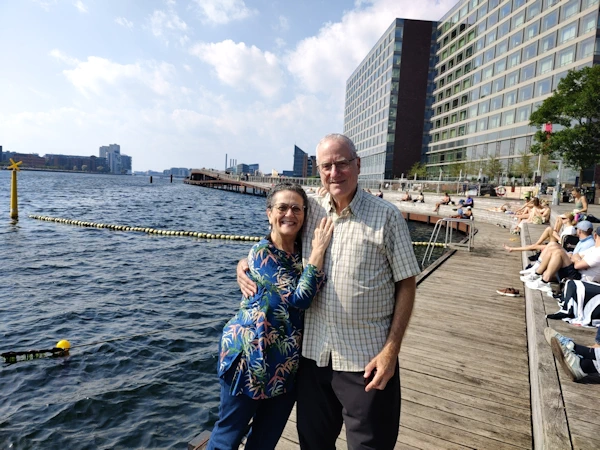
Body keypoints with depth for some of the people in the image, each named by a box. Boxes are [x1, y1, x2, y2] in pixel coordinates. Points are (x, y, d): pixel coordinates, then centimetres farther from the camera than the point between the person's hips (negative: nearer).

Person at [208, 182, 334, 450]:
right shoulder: (261, 254, -16)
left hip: (288, 363, 5)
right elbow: (298, 298, -26)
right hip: (252, 357, -5)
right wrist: (318, 250, -23)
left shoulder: (304, 251, 2)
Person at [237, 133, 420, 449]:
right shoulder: (310, 211, 1)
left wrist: (391, 350, -11)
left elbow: (406, 285, -5)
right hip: (313, 354, 4)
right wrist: (245, 264, -4)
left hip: (366, 360, -3)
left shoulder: (386, 216, -7)